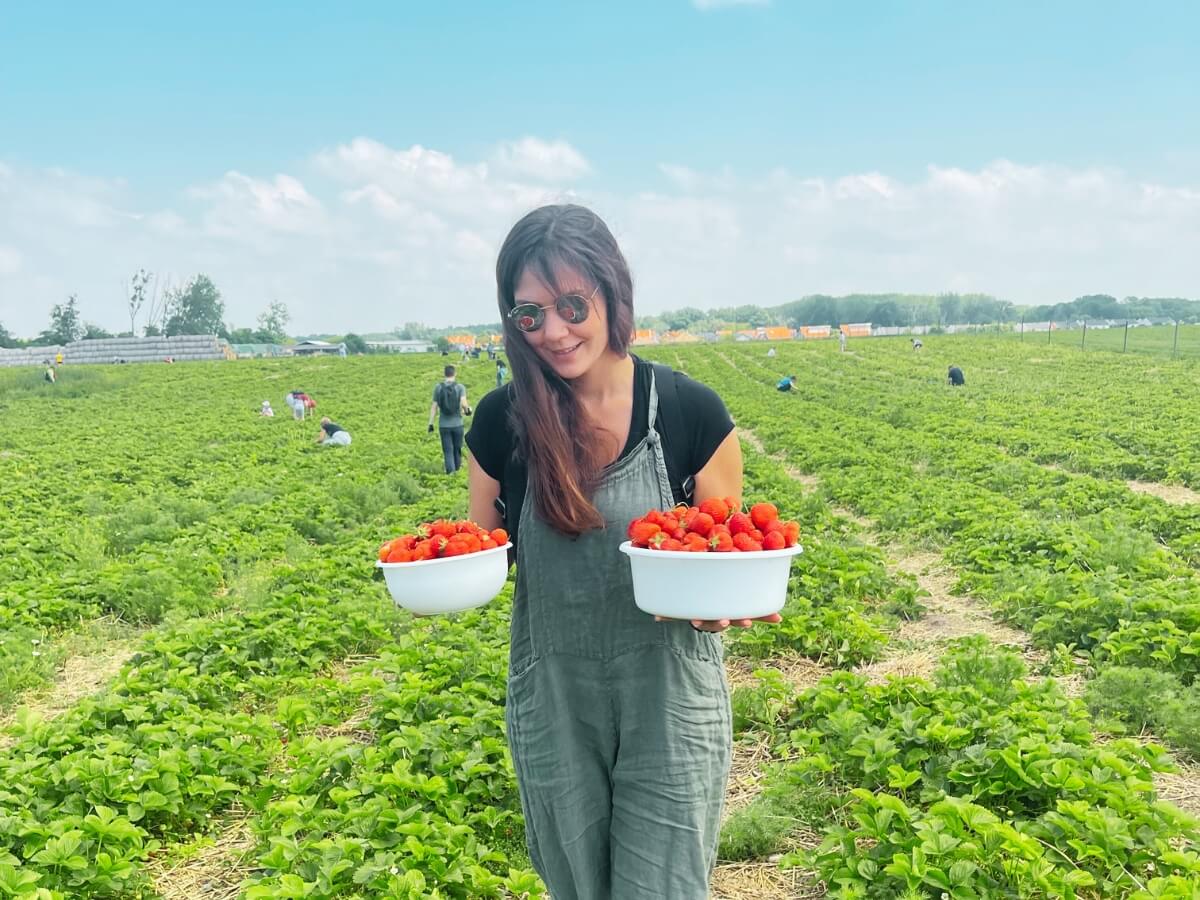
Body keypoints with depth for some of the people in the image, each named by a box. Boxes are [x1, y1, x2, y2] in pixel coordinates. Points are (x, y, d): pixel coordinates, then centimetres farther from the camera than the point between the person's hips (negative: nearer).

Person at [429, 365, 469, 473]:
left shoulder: (438, 387, -1)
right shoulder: (460, 387, -6)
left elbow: (434, 406, -2)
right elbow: (463, 403, -19)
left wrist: (431, 423, 2)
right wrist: (467, 411, 3)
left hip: (443, 425, 0)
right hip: (457, 424, 0)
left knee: (448, 449, 3)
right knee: (457, 448, 16)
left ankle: (450, 470, -6)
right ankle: (457, 468, 30)